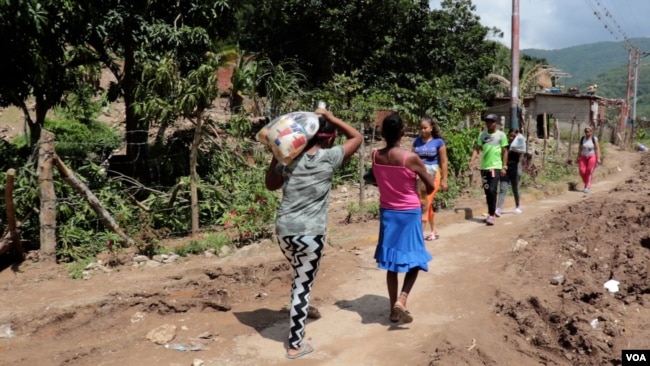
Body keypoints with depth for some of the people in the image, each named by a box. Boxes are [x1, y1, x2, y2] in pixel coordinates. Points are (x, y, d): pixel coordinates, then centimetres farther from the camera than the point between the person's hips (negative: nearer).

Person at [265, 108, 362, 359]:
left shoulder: (290, 159, 4)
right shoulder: (329, 158, -7)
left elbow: (271, 184, 20)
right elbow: (357, 137, 7)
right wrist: (330, 117, 7)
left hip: (284, 230, 5)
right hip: (310, 234, -5)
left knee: (300, 278, 29)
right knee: (303, 287, 6)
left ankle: (303, 311, 45)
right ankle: (295, 345, 15)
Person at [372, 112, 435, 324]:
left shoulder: (376, 156, -7)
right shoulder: (411, 158, -19)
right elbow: (431, 187, -7)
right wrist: (421, 193, 14)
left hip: (387, 212, 4)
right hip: (409, 213, -4)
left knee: (392, 262, 13)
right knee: (414, 259, 10)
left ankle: (394, 310, 20)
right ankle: (401, 300, -8)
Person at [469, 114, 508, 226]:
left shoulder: (501, 135, -1)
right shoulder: (482, 134, 8)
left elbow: (505, 151, 1)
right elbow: (477, 149, 6)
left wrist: (504, 166, -3)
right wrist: (472, 161, -10)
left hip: (496, 167, -4)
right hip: (484, 167, 4)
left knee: (492, 190, -14)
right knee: (487, 191, 10)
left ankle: (491, 215, -8)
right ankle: (491, 213, 23)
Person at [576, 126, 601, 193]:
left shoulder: (594, 139, -6)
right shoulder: (582, 139, 3)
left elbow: (597, 149, -7)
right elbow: (580, 149, 7)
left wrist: (598, 158, -14)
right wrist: (578, 158, 6)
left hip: (592, 157, -3)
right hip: (583, 157, 3)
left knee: (589, 172, -6)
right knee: (582, 171, -8)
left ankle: (587, 187, -1)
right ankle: (587, 184, 16)